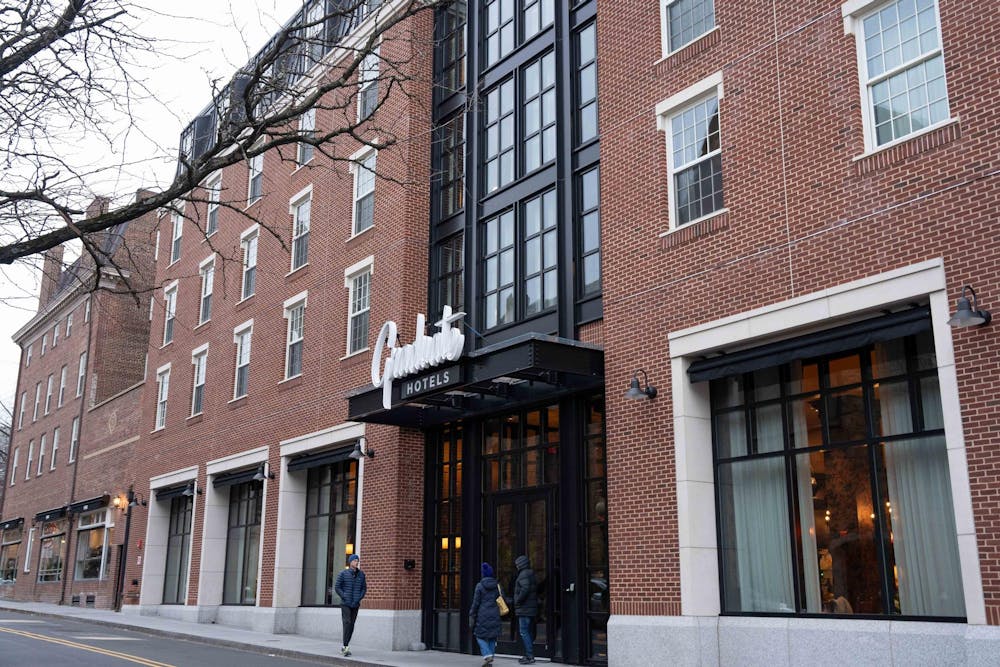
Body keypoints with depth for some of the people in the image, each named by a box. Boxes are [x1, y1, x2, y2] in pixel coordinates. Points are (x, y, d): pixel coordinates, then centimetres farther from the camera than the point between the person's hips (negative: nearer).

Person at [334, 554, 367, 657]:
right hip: (345, 604, -4)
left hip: (355, 605, 4)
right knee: (347, 623, -15)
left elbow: (364, 588, 9)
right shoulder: (343, 573, -4)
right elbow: (337, 587, -3)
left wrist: (358, 599, -3)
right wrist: (345, 598, -9)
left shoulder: (361, 574, 5)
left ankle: (345, 646, 15)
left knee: (351, 625, 6)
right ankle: (345, 646, -17)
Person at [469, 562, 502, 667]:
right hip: (494, 615, 4)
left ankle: (487, 655, -13)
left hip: (482, 615, -4)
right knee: (492, 637, 10)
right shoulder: (497, 586, 5)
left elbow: (475, 603, -6)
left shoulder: (480, 586, -7)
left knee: (480, 636, 6)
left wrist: (472, 616, 1)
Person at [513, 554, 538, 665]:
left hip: (524, 609, -10)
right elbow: (536, 589, 18)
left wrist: (518, 601, -16)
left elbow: (525, 589, -24)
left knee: (524, 632, -8)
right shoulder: (531, 574, 18)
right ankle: (529, 655, 17)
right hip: (532, 608, 10)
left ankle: (530, 656, -11)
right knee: (529, 632, 13)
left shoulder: (524, 574, -12)